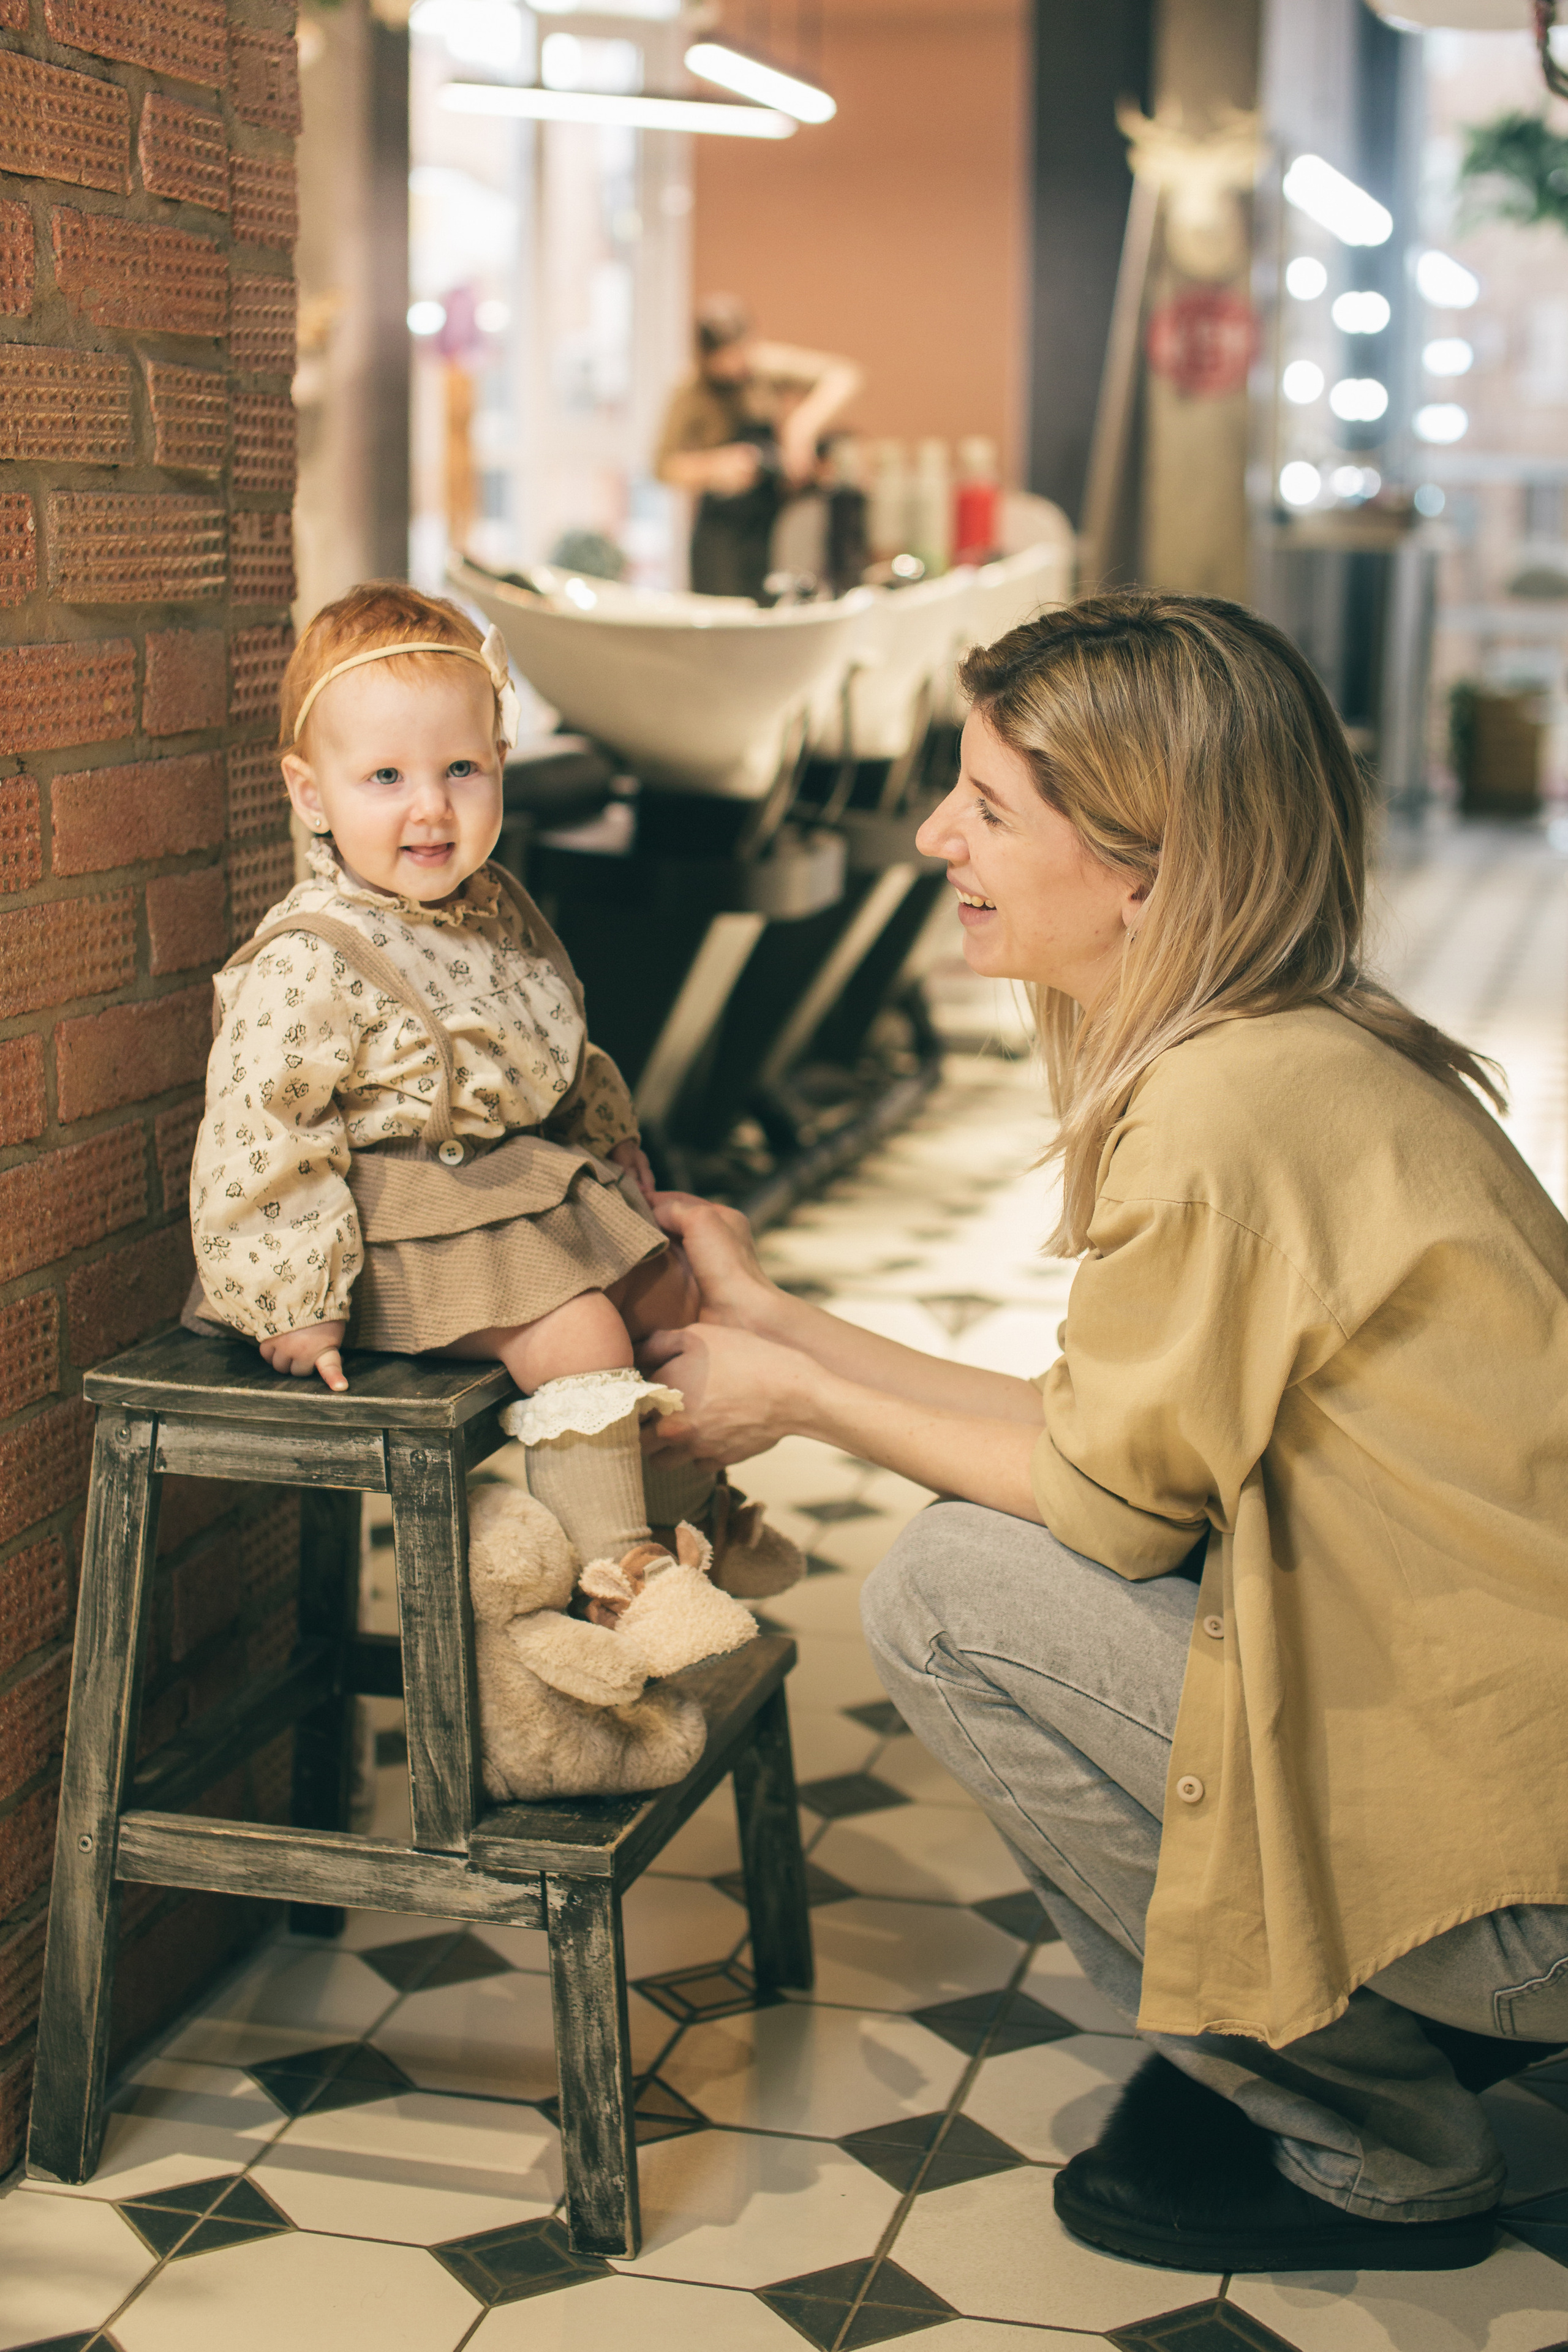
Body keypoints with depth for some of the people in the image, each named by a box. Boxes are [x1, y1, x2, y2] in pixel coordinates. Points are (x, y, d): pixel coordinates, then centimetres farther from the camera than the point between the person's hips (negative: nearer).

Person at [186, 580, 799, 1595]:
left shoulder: (499, 912, 5)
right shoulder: (308, 961, -22)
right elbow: (261, 1132, -22)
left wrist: (611, 1137, 28)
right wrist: (293, 1306, -23)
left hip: (529, 1181, 9)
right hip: (410, 1226, -9)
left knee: (673, 1291, 14)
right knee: (578, 1331, -23)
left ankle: (688, 1512, 34)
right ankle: (617, 1573, -12)